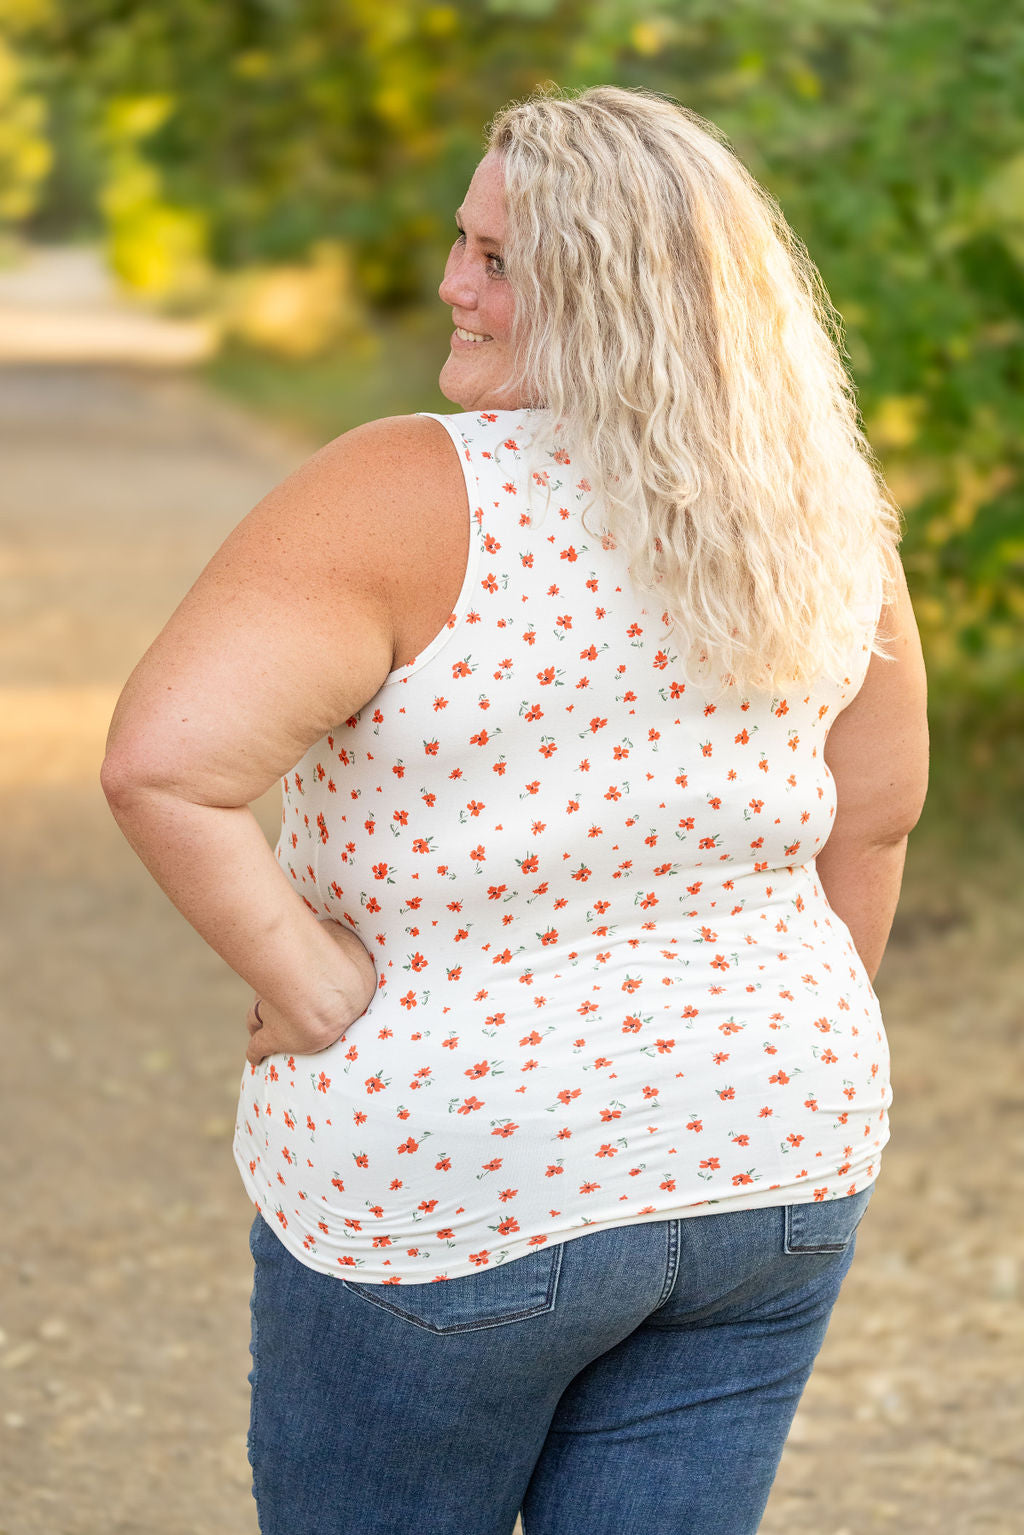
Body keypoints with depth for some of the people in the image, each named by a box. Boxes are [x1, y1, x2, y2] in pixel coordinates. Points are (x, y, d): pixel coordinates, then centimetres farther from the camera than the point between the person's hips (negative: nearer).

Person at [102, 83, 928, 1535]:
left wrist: (314, 992, -17)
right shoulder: (823, 513, -3)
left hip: (454, 1182, -5)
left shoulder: (413, 499, -21)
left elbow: (164, 763, -31)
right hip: (767, 1168, 5)